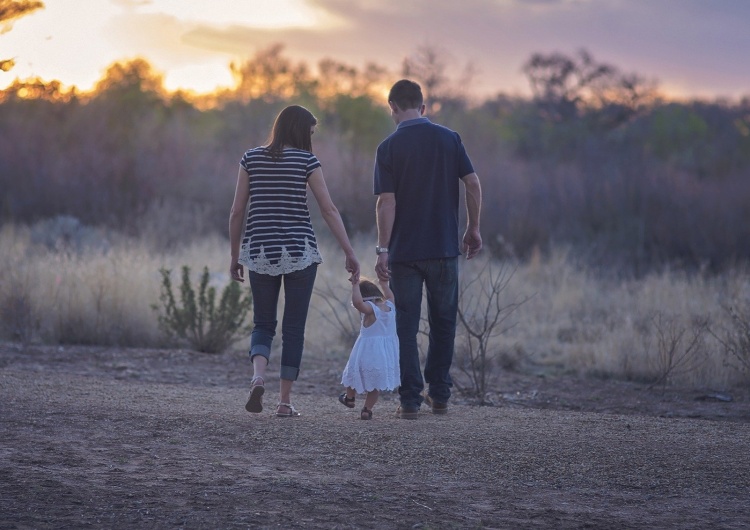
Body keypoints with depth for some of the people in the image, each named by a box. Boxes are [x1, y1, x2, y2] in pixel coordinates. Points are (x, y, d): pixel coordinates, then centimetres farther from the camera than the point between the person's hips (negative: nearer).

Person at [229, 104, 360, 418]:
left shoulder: (251, 158, 5)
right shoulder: (306, 160, -3)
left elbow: (237, 211, 4)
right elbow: (329, 210, -6)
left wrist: (235, 256, 12)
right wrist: (349, 253, -2)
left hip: (260, 252, 2)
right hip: (299, 251, -2)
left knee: (263, 324, 12)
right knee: (294, 328, 7)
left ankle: (258, 377, -16)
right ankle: (285, 401, 6)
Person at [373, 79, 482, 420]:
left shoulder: (389, 147, -6)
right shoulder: (449, 139, 2)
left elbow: (386, 202, -12)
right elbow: (473, 184, -2)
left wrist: (382, 249, -10)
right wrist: (473, 229, 9)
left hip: (404, 251, -2)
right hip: (444, 248, 2)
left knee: (406, 327, 4)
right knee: (443, 323, 15)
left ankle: (411, 401, 1)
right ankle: (439, 395, 18)